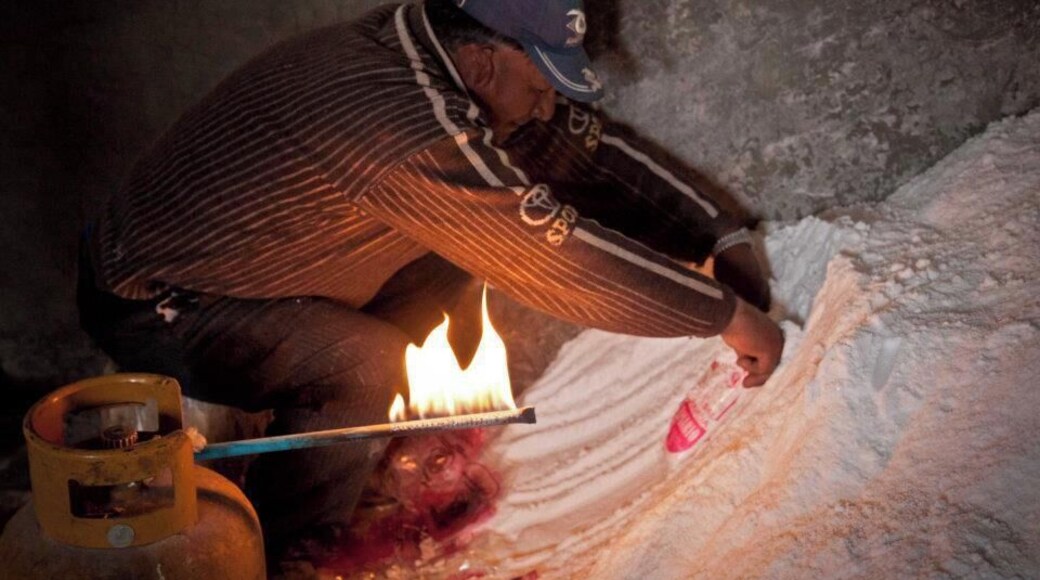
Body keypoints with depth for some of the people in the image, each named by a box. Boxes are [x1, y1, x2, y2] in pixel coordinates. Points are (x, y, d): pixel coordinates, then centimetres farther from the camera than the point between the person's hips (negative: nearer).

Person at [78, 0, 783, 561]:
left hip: (215, 257, 9)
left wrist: (720, 235, -4)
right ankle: (273, 548, -3)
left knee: (446, 257, -1)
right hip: (148, 308, -8)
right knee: (370, 366, -29)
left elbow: (583, 139, -1)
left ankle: (348, 436, 13)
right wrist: (728, 315, -20)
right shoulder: (414, 131, -34)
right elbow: (564, 258, -30)